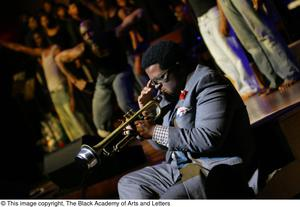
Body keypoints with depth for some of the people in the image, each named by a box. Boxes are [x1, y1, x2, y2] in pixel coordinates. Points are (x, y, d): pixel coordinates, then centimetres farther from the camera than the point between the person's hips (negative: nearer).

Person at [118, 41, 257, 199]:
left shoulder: (206, 81, -13)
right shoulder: (172, 91, 13)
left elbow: (209, 139, -27)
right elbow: (164, 144, 21)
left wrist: (155, 131, -18)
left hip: (216, 169, -10)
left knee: (168, 202, -32)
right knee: (127, 184, 8)